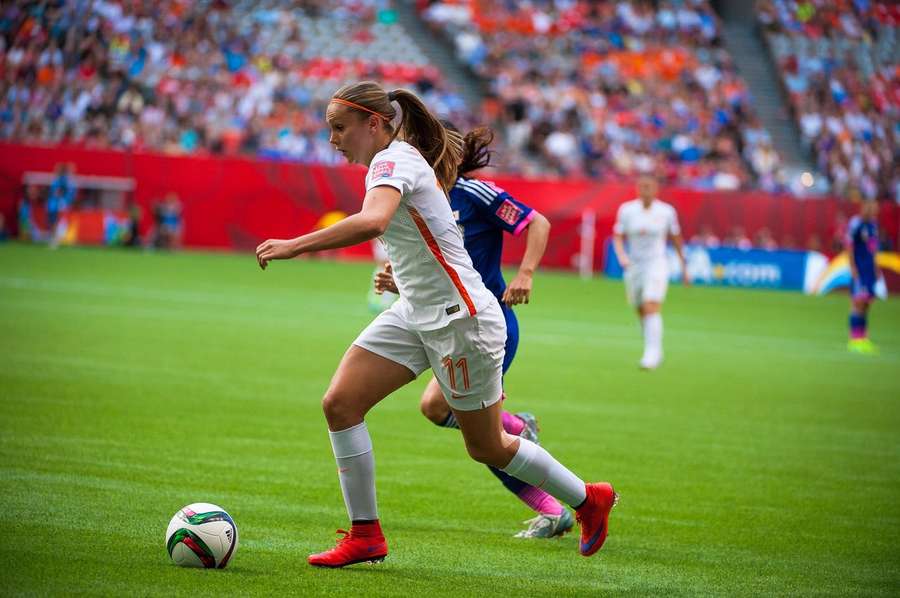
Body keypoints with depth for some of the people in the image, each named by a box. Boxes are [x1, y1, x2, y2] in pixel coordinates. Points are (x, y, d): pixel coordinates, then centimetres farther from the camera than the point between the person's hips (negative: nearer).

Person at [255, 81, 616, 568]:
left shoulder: (393, 160, -20)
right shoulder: (397, 159, 8)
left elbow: (372, 221, -41)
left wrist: (293, 246, -41)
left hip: (461, 318, -9)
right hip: (414, 315, 9)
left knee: (487, 448, 5)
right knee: (340, 403, -6)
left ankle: (588, 500, 27)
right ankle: (365, 535, 1)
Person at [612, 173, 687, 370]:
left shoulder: (666, 211, -4)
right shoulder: (626, 210, -2)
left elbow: (676, 239, 8)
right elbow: (617, 237, -1)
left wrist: (683, 266, 13)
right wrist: (622, 256, -20)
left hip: (657, 263, -3)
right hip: (634, 265, 3)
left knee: (651, 307, -20)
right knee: (641, 312, 10)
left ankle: (652, 352, -23)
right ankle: (655, 350, 29)